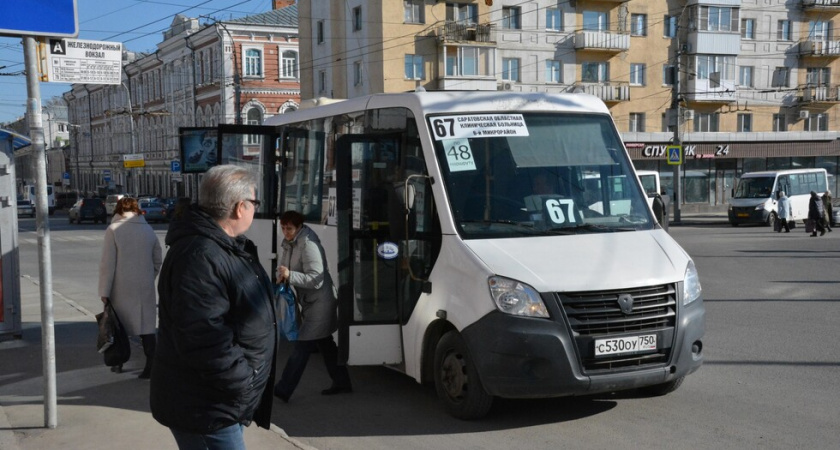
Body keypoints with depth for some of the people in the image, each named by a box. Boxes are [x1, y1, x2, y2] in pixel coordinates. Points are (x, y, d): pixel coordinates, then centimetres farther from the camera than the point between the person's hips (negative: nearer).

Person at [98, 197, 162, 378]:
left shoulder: (114, 229, -6)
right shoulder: (149, 230, 6)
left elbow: (107, 263, -9)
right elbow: (157, 261, 11)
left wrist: (104, 291, -6)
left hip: (122, 288, -2)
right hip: (145, 288, 2)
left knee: (118, 324, 13)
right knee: (146, 325, 3)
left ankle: (118, 363, 24)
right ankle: (151, 363, -6)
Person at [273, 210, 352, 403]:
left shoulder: (308, 244, -22)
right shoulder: (290, 243, 5)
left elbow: (316, 279, -25)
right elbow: (283, 268, 13)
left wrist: (290, 275, -33)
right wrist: (281, 277, -10)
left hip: (319, 303, -10)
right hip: (311, 302, 10)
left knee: (302, 347, -7)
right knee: (325, 344, 17)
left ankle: (282, 391, -5)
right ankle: (342, 383, 28)